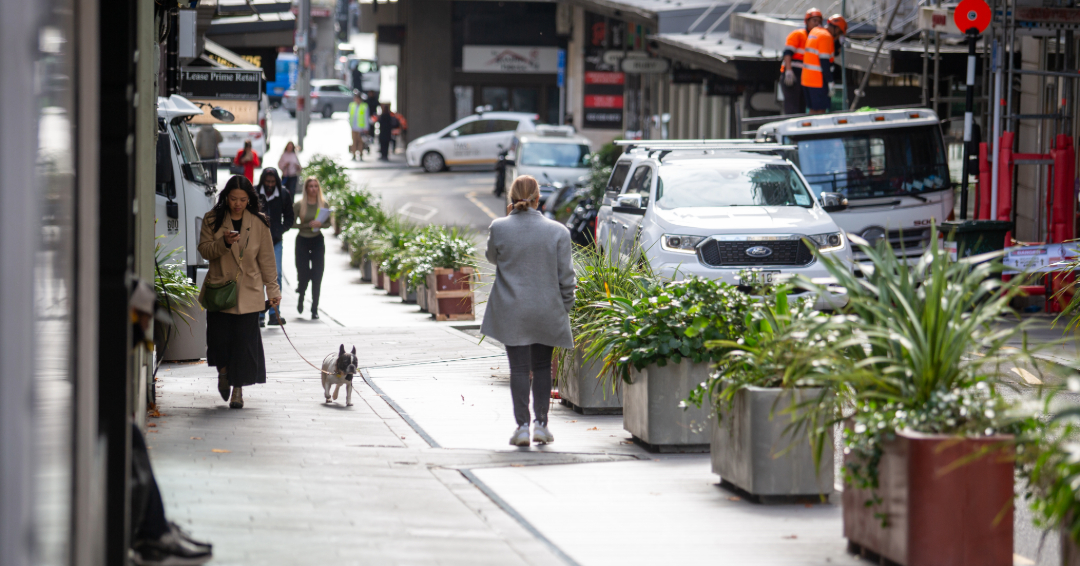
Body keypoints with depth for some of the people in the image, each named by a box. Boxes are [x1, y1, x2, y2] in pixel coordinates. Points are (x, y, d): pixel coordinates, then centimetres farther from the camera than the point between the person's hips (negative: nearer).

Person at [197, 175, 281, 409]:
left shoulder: (259, 223, 2)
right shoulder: (212, 220, 2)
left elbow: (266, 259, 6)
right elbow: (204, 250, -2)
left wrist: (273, 290, 6)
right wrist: (224, 243, -21)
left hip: (248, 292, 0)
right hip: (218, 290, 0)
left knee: (245, 340, -5)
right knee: (219, 336, -1)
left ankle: (238, 390, 3)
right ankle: (223, 370, 31)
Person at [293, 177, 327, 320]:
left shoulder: (323, 204, 1)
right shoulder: (299, 205, -7)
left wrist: (320, 224, -14)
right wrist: (308, 225, -18)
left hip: (317, 241, 2)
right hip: (302, 241, -2)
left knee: (317, 276, -3)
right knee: (304, 274, -1)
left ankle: (315, 309, 4)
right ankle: (301, 295, 34)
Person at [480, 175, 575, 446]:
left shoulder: (499, 228, -8)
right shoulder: (557, 231, -6)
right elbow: (565, 276, -2)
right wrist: (565, 308, 10)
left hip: (511, 312, -1)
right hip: (547, 312, 1)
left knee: (519, 368, 3)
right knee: (542, 367, 13)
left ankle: (522, 425, -1)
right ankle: (540, 422, 10)